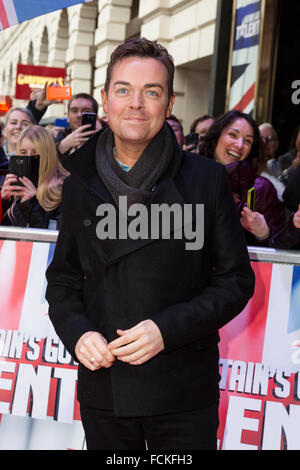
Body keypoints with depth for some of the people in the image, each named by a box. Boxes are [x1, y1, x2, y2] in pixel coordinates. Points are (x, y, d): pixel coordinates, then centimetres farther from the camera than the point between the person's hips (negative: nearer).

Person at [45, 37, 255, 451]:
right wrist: (75, 331, -7)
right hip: (102, 387, 3)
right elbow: (63, 277, 13)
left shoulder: (207, 180, -4)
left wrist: (167, 329, -16)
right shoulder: (79, 184, 5)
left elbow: (236, 279, -3)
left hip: (184, 396, -2)